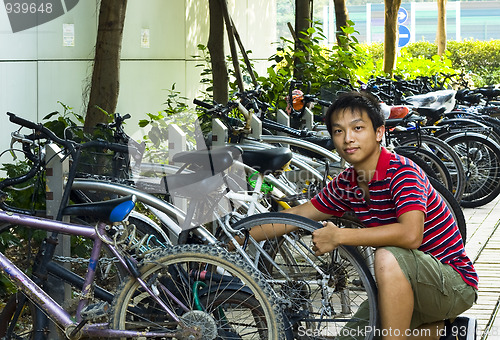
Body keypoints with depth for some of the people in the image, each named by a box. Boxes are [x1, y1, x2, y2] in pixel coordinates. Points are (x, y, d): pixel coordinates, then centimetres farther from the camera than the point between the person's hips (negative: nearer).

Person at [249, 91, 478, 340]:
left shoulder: (402, 172, -22)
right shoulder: (346, 184, 2)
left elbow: (410, 234, -38)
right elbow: (296, 216, 12)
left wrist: (338, 236, -30)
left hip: (455, 282, -9)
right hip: (408, 284, 9)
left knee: (388, 257, -34)